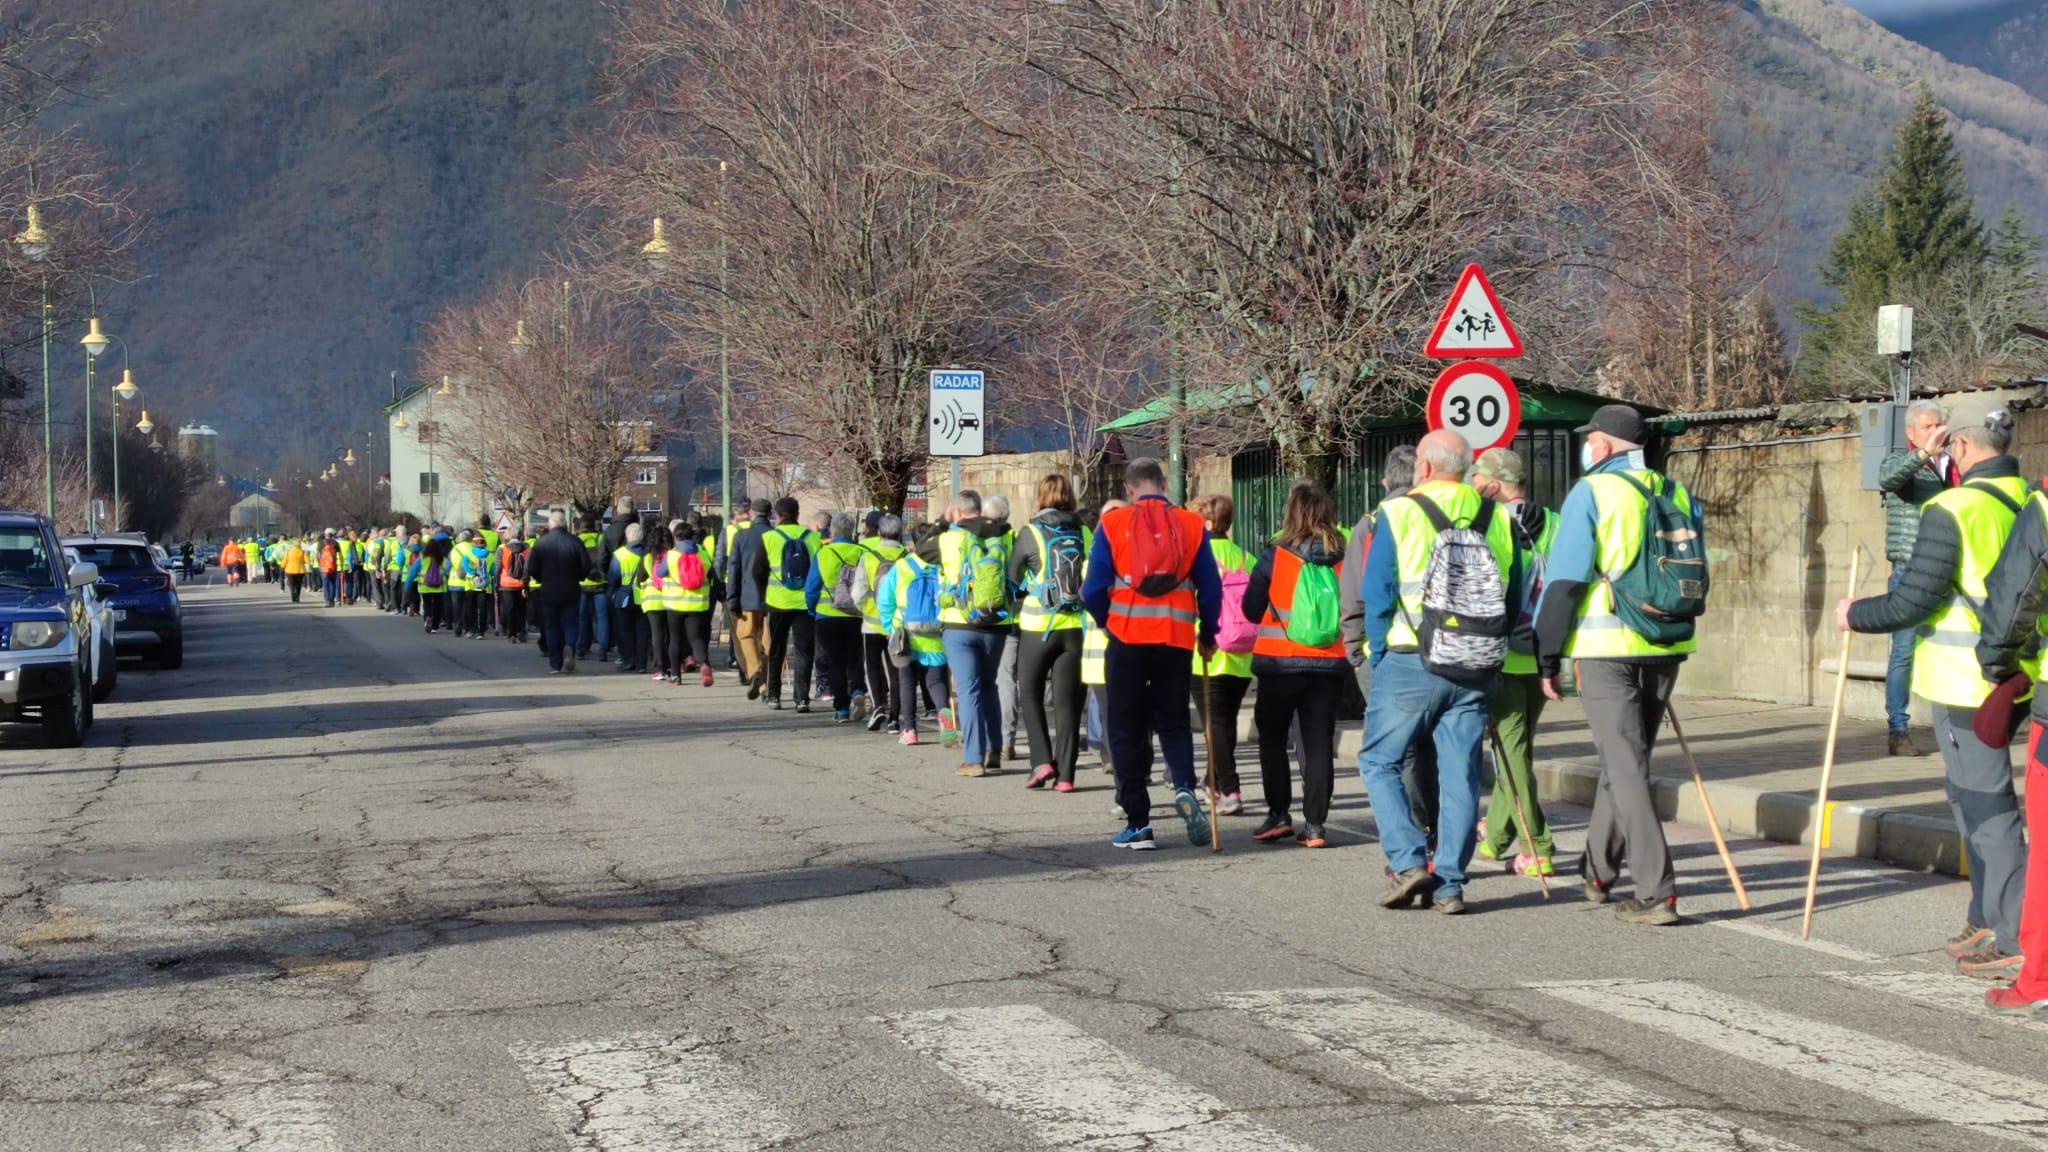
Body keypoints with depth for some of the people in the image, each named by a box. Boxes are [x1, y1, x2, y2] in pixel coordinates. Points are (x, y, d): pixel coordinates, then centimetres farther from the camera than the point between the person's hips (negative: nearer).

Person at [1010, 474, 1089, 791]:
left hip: (1038, 626, -2)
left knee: (1030, 694, 11)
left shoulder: (1031, 534, -5)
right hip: (1075, 626, 2)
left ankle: (1042, 760, -5)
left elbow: (1012, 577, 5)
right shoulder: (1082, 533, 1)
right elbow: (1092, 574, 5)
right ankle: (1064, 774, 3)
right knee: (1067, 701, 6)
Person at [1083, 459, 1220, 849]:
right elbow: (1211, 588, 2)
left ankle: (1137, 823, 6)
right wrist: (1208, 636, 17)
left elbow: (1093, 588, -5)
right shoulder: (1191, 525, 2)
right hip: (1176, 640, 1)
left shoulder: (1112, 524, -2)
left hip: (1127, 639, -1)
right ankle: (1184, 787, -13)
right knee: (1174, 724, 15)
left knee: (1126, 730, 8)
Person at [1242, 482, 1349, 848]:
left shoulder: (1274, 557, -9)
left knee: (1272, 738, 12)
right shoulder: (1344, 559, -3)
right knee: (1319, 742, 6)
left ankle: (1279, 814, 5)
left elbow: (1251, 609, -2)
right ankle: (1314, 824, 3)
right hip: (1330, 665, 2)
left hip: (1280, 663, -2)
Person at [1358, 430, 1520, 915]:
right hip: (1477, 669, 4)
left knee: (1379, 761, 8)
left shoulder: (1398, 515, -4)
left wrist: (1379, 657, 4)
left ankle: (1408, 860, -6)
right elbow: (1512, 596, 12)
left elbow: (1375, 595, -5)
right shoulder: (1497, 519, 9)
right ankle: (1449, 884, 6)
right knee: (1460, 774, 7)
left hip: (1410, 661, -4)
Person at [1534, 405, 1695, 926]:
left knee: (1625, 766, -5)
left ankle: (1657, 892, -12)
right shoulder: (1678, 494, 11)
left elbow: (1563, 581, -10)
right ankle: (1597, 871, 34)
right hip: (1665, 648, 6)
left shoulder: (1592, 493, -7)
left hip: (1606, 649, -6)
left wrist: (1547, 658, -5)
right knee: (1625, 758, 20)